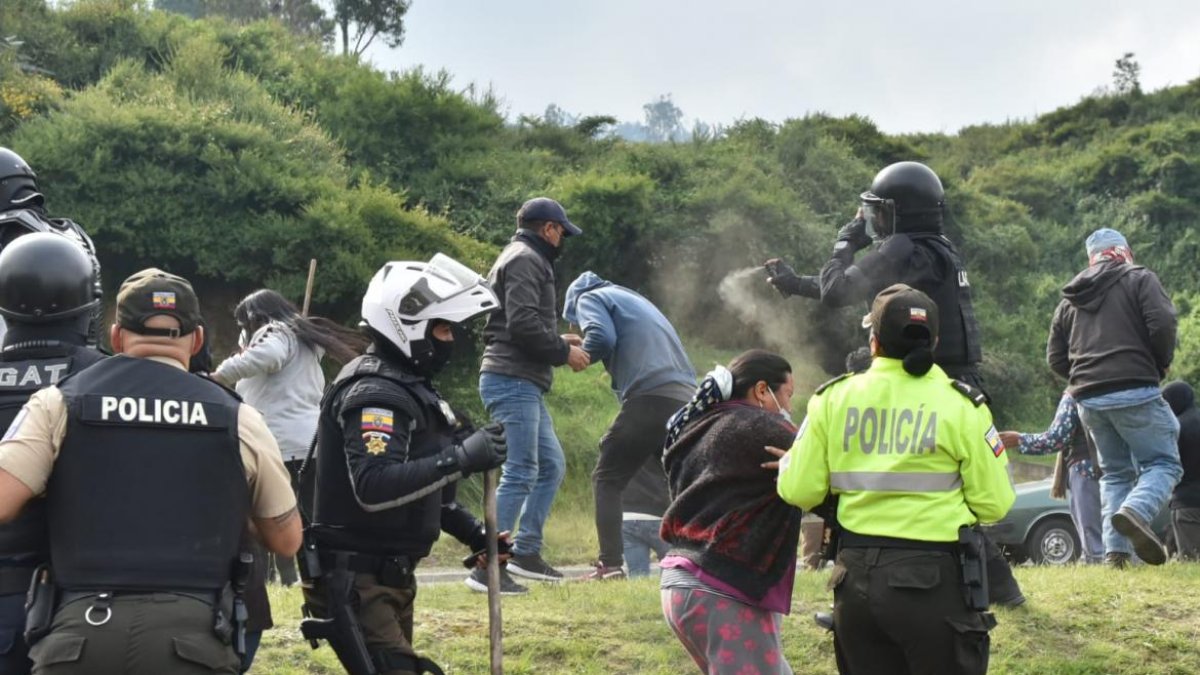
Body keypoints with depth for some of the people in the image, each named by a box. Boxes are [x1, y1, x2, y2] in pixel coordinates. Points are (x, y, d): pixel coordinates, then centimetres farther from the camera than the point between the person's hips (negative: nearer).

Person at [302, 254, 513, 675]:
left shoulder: (408, 387, 15)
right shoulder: (376, 395, -18)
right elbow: (373, 488, -32)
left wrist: (469, 530, 12)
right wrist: (460, 459, -33)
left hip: (390, 575, 10)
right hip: (355, 580, -10)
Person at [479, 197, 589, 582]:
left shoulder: (523, 259, 25)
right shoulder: (525, 260, -9)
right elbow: (523, 324, -20)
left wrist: (560, 342, 18)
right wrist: (564, 352, -10)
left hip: (523, 385, 11)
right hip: (512, 381, -11)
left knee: (551, 465, 15)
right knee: (520, 473, -13)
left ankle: (526, 552, 17)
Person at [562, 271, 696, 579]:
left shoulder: (588, 298, 12)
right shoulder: (633, 299, 36)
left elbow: (602, 339, -7)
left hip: (650, 398, -7)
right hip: (686, 400, 7)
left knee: (607, 479, 5)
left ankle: (610, 565, -5)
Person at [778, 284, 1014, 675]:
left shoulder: (834, 398, 1)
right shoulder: (960, 406, -6)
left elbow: (799, 491, 1)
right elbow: (994, 504, -5)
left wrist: (787, 463, 22)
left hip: (856, 577, 3)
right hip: (934, 580, -3)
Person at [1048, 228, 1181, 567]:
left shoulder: (1071, 298, 19)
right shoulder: (1139, 279, 4)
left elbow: (1056, 358, 17)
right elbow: (1162, 324, -11)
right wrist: (1160, 367, 4)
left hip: (1088, 399, 5)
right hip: (1135, 391, -5)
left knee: (1115, 472, 15)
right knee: (1163, 463, -1)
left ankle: (1116, 549, 1)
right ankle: (1135, 510, -30)